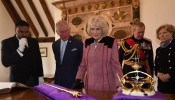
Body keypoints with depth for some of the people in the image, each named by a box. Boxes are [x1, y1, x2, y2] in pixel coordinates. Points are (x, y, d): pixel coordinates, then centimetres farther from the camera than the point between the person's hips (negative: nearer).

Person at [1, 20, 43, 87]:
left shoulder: (34, 42, 7)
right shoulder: (7, 42, -3)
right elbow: (5, 63, -14)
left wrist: (40, 76, 7)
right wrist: (19, 49, -23)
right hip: (17, 81, -2)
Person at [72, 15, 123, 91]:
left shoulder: (111, 42, -7)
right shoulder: (87, 43, 5)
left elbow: (116, 65, -7)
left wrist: (119, 85, -13)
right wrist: (78, 80, 3)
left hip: (106, 85, -3)